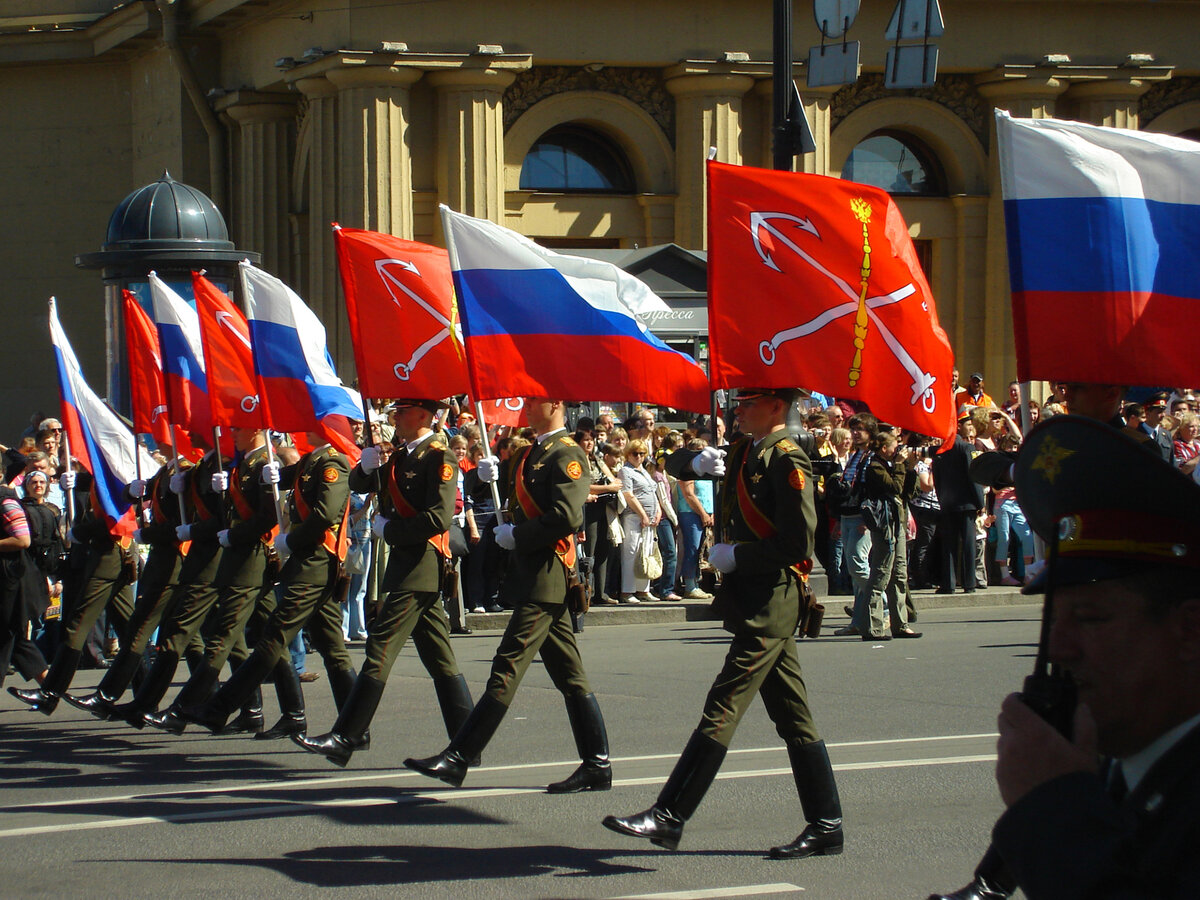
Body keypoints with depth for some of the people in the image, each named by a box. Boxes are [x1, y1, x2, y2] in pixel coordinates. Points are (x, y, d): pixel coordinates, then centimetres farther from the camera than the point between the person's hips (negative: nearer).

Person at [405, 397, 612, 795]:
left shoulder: (567, 455, -11)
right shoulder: (531, 453, 20)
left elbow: (567, 517, -22)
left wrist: (517, 536, -14)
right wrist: (491, 474, 5)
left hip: (545, 578, -10)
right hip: (531, 575, 10)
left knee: (508, 667, -10)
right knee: (568, 675, 8)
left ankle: (458, 758, -11)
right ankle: (596, 765, 9)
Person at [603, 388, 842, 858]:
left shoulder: (788, 463, -14)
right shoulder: (744, 451, 14)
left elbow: (797, 544, -19)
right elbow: (677, 463, 23)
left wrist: (736, 557, -13)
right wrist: (696, 461, 1)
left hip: (769, 604, -10)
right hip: (753, 603, 10)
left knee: (721, 709, -10)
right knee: (792, 718, 10)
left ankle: (668, 818, -11)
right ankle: (825, 825, 14)